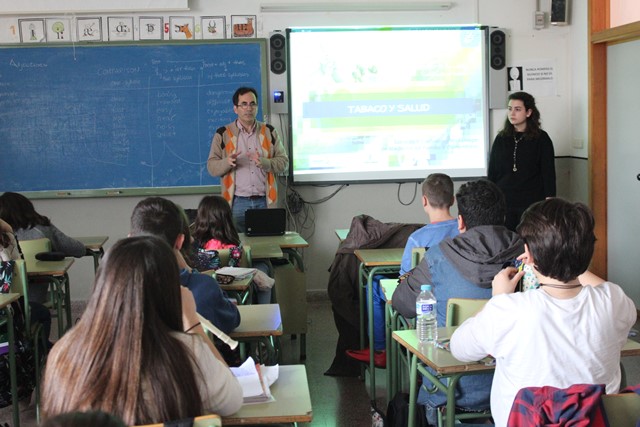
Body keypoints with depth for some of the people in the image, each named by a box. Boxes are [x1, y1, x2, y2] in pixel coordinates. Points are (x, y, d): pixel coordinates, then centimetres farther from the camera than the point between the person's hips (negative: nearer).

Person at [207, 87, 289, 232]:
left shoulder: (269, 132, 9)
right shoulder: (223, 134, 4)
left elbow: (283, 162, 5)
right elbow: (211, 167, 1)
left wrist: (264, 162, -15)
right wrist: (227, 162, -20)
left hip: (264, 201, 2)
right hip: (237, 202, -1)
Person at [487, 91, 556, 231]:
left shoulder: (541, 139, 2)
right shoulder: (501, 139, 10)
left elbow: (549, 173, 1)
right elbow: (492, 172, 13)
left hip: (532, 204, -2)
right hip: (503, 203, 3)